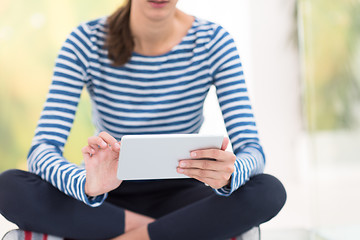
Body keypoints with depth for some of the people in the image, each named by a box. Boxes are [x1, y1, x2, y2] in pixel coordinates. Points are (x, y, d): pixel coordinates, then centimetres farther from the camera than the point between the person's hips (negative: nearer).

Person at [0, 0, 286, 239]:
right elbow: (42, 150, -19)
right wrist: (88, 184, -43)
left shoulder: (214, 42, -10)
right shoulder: (86, 42, -12)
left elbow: (252, 150, -15)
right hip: (108, 199, 1)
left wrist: (229, 173, -40)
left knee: (269, 192, -28)